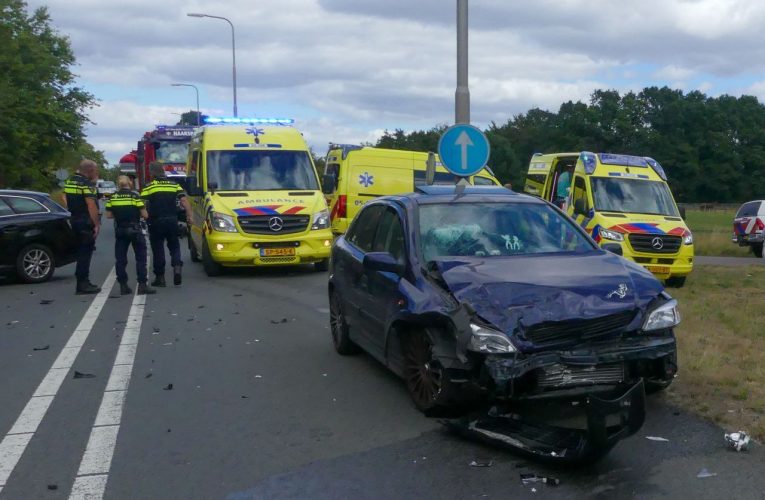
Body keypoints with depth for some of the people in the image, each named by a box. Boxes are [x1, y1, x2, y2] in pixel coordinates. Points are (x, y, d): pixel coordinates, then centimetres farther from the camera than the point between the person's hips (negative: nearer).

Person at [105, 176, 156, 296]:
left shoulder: (113, 197, 2)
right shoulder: (135, 196, -7)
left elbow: (108, 215, 2)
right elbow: (144, 215, -8)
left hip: (119, 231, 3)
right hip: (135, 230, -3)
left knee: (120, 259, 9)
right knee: (141, 258, 4)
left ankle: (123, 286, 10)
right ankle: (142, 285, -1)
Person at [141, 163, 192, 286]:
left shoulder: (149, 187, -2)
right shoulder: (175, 185, 7)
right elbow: (184, 201, -1)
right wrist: (189, 217, -1)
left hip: (156, 222, -2)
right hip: (172, 220, 3)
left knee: (158, 249, 5)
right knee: (174, 246, 15)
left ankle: (160, 277, 8)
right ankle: (177, 266, -10)